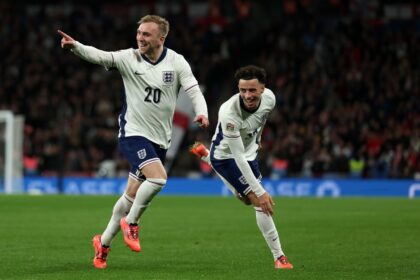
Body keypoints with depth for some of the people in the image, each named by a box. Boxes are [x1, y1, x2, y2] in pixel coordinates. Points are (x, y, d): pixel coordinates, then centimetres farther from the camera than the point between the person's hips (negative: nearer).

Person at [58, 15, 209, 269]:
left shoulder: (176, 62, -3)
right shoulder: (129, 58, -7)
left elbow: (194, 90, -8)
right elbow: (99, 56, -20)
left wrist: (202, 113, -28)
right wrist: (75, 46, -39)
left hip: (160, 139, 3)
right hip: (133, 133, -3)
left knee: (132, 196, 9)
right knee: (158, 177, -27)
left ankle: (104, 243, 26)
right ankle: (131, 223, -5)